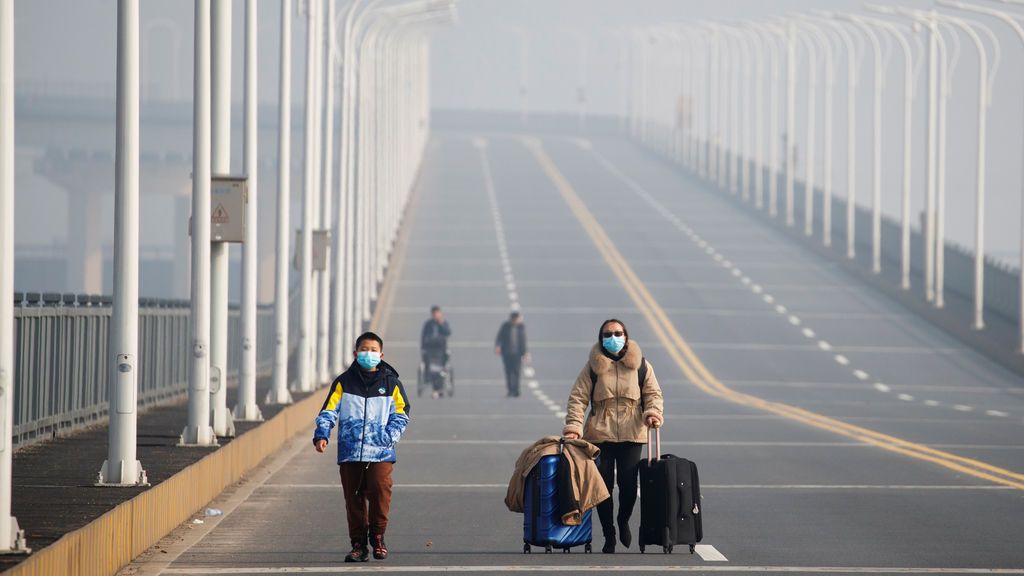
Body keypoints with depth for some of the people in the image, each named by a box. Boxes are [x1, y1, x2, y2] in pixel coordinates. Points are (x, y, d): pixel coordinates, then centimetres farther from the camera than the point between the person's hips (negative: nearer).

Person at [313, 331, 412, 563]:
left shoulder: (391, 383, 7)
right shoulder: (344, 382, 8)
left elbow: (401, 415, 9)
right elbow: (329, 411, 3)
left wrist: (389, 436, -7)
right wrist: (322, 435, -12)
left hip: (381, 451, -1)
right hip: (350, 452, 1)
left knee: (380, 488, -18)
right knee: (354, 498, 3)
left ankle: (377, 535, -1)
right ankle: (358, 543, 13)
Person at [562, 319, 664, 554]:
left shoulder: (640, 365, 7)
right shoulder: (593, 367, 3)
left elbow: (653, 393, 9)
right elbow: (578, 398, -1)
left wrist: (653, 412, -13)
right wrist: (573, 426, -14)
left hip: (631, 435, 1)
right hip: (600, 435, 0)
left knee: (629, 484, -3)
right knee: (603, 485, -3)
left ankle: (623, 520, 28)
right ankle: (608, 536, 11)